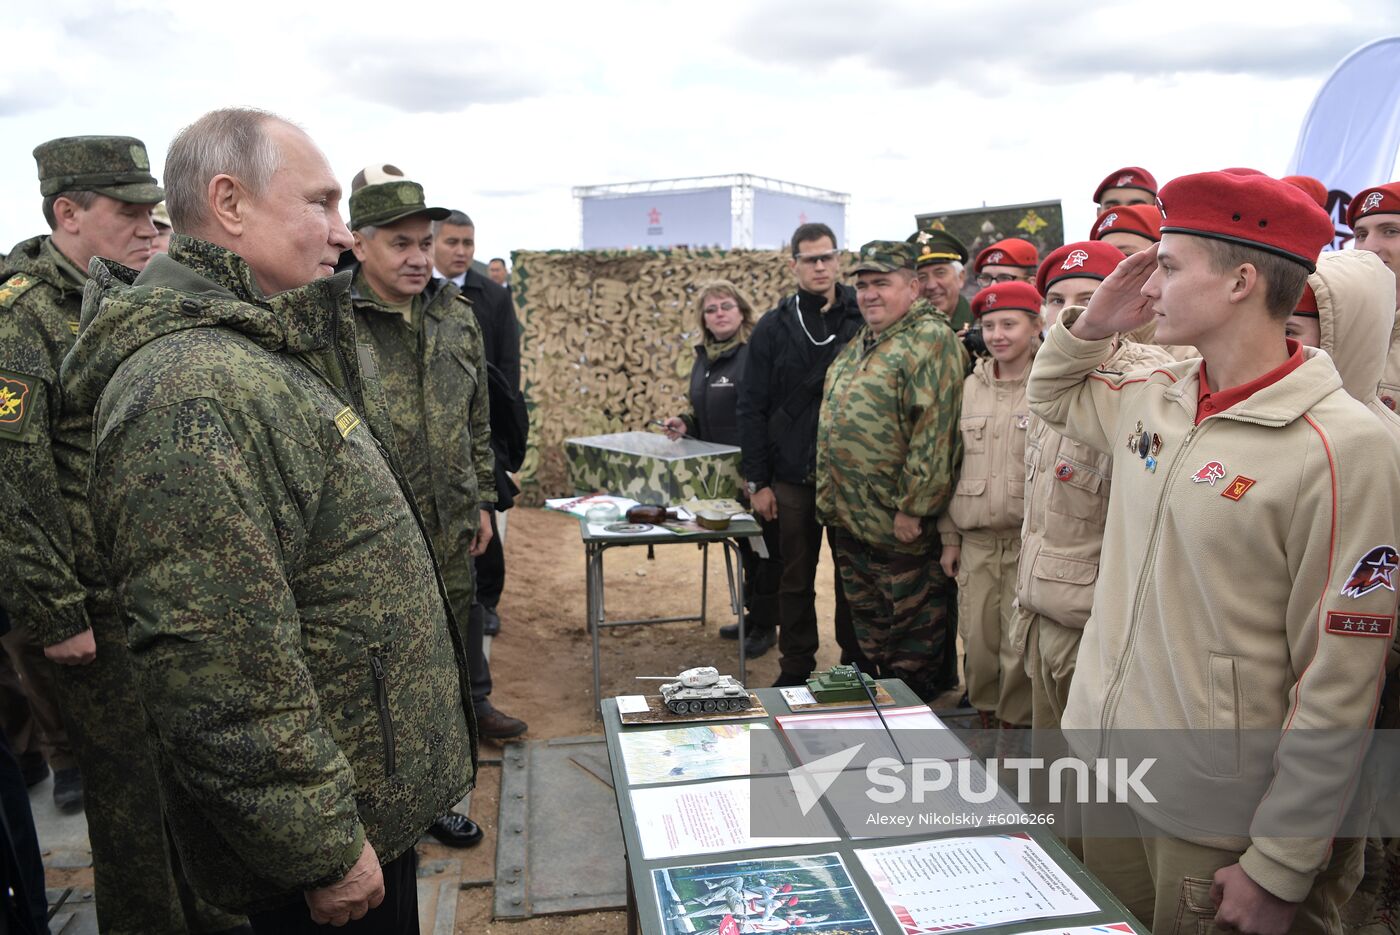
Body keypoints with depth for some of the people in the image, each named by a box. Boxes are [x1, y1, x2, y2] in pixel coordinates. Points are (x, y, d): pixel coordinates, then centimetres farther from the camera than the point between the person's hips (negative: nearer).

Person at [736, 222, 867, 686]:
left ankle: (856, 667, 24)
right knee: (796, 580, 10)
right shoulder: (773, 328, 3)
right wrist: (757, 481, -3)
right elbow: (752, 408, 2)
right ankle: (795, 671, 24)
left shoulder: (863, 320, 0)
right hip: (793, 479, 1)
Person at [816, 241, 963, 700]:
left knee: (912, 625, 8)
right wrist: (829, 495, 17)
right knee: (867, 623, 21)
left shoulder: (931, 339, -14)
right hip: (848, 519, 9)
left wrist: (911, 508, -23)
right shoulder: (859, 344, 14)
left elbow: (933, 430, -22)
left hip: (899, 523, -9)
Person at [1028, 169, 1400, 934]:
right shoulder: (1152, 399, 1)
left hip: (1218, 823, -6)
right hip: (1102, 762, 6)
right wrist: (1091, 323, 3)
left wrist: (1280, 869, -14)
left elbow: (1338, 689, -19)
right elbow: (1051, 395, 23)